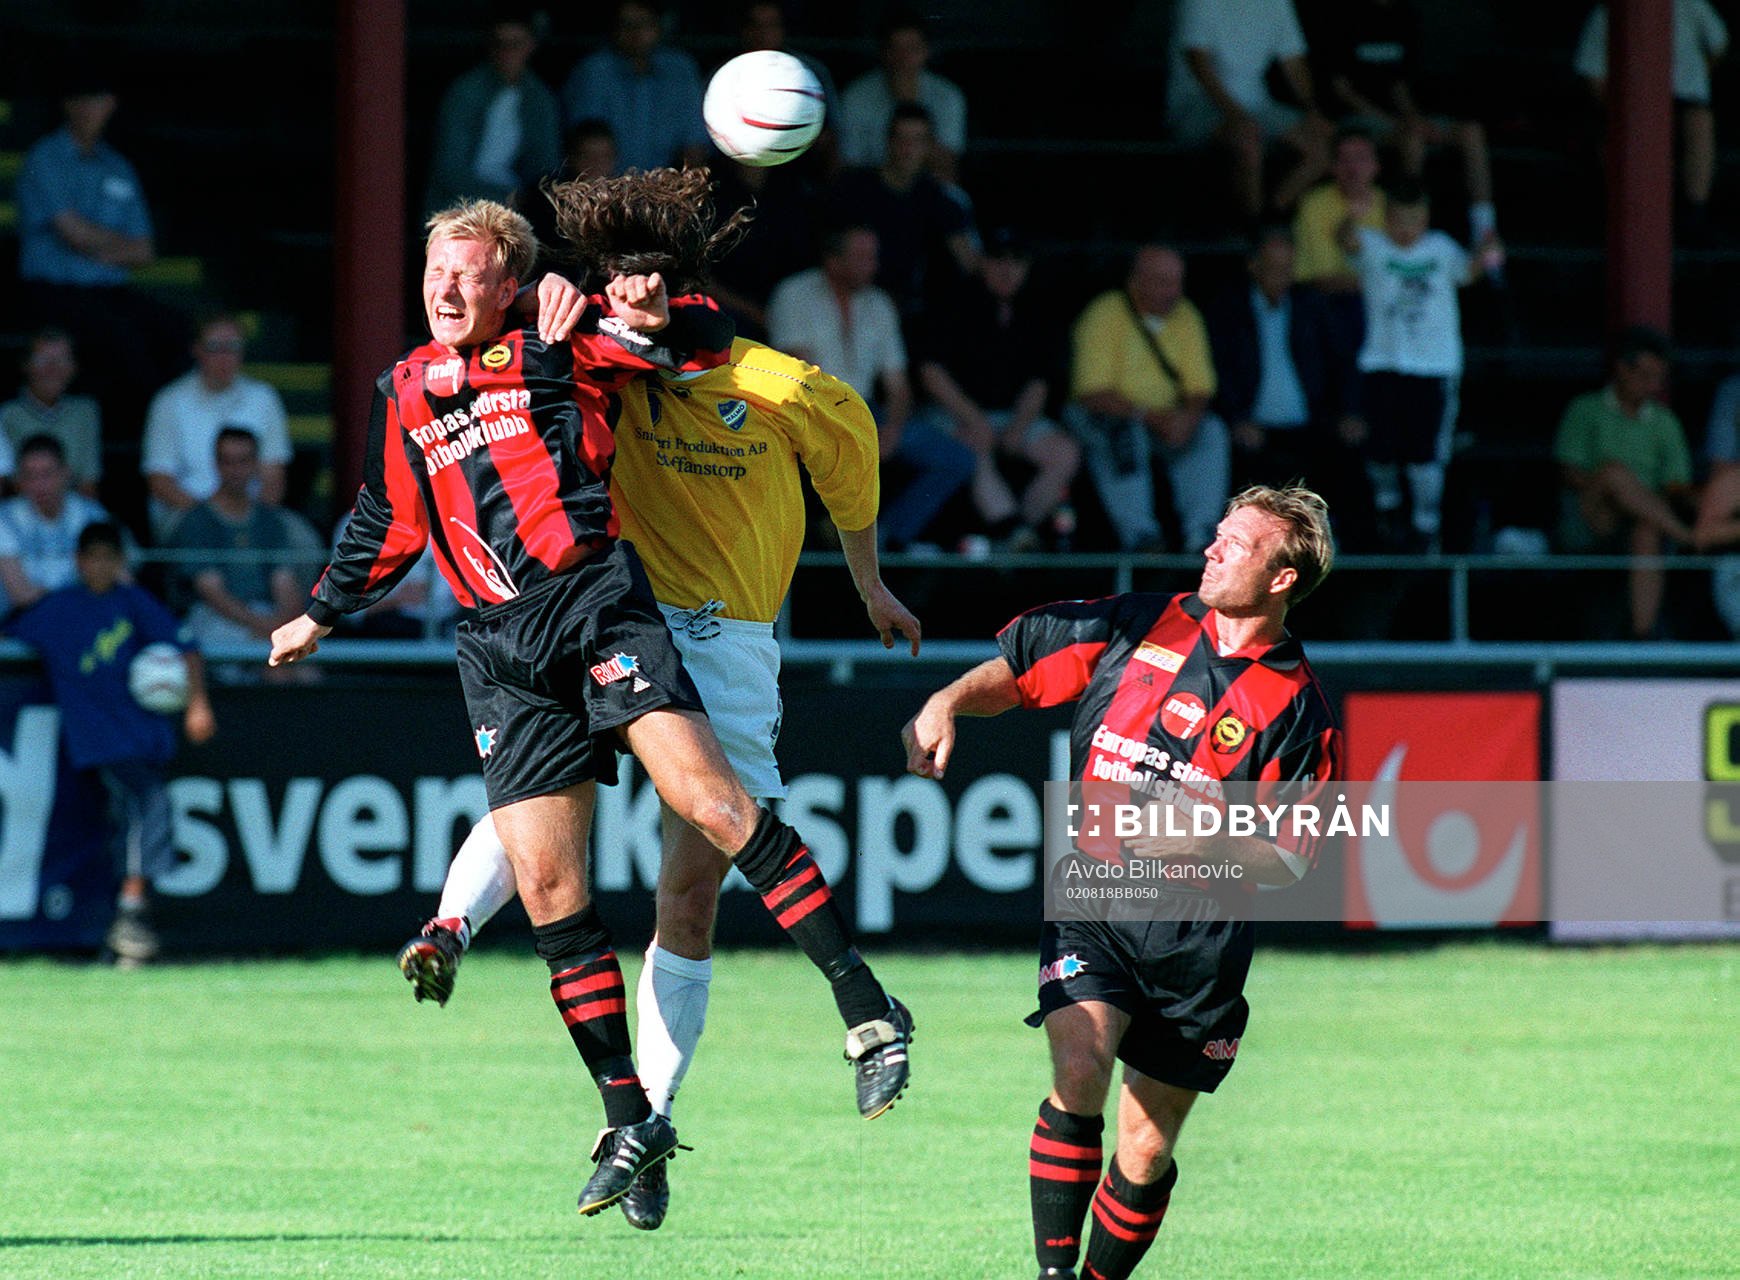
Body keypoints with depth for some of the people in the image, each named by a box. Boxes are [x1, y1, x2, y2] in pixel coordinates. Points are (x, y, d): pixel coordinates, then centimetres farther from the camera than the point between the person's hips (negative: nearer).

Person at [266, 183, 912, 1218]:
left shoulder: (558, 353, 5)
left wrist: (653, 319, -7)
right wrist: (323, 616, 42)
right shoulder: (406, 394, 18)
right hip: (501, 651, 4)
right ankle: (631, 1122, 1)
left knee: (708, 797, -22)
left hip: (596, 601, -4)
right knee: (546, 885, -4)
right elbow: (392, 524, 33)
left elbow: (711, 342, 12)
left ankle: (866, 1010, -20)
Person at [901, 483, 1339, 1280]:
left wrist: (1207, 841, -20)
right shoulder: (1141, 625, 5)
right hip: (1092, 907, 1)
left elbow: (1287, 864, -3)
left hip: (1198, 937, 0)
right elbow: (1018, 670, 16)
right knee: (1080, 1073, -23)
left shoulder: (1299, 710, -3)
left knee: (1146, 1150, 5)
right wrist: (947, 703, -3)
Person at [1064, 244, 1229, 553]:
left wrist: (1188, 417, -22)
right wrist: (1148, 415, -28)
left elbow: (1200, 388, 1)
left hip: (1163, 420, 5)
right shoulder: (1105, 316, -14)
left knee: (1211, 432, -21)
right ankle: (1138, 536, -37)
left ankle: (1202, 535, -24)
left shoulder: (1185, 317, 3)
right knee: (1125, 436, -36)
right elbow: (1092, 392, -20)